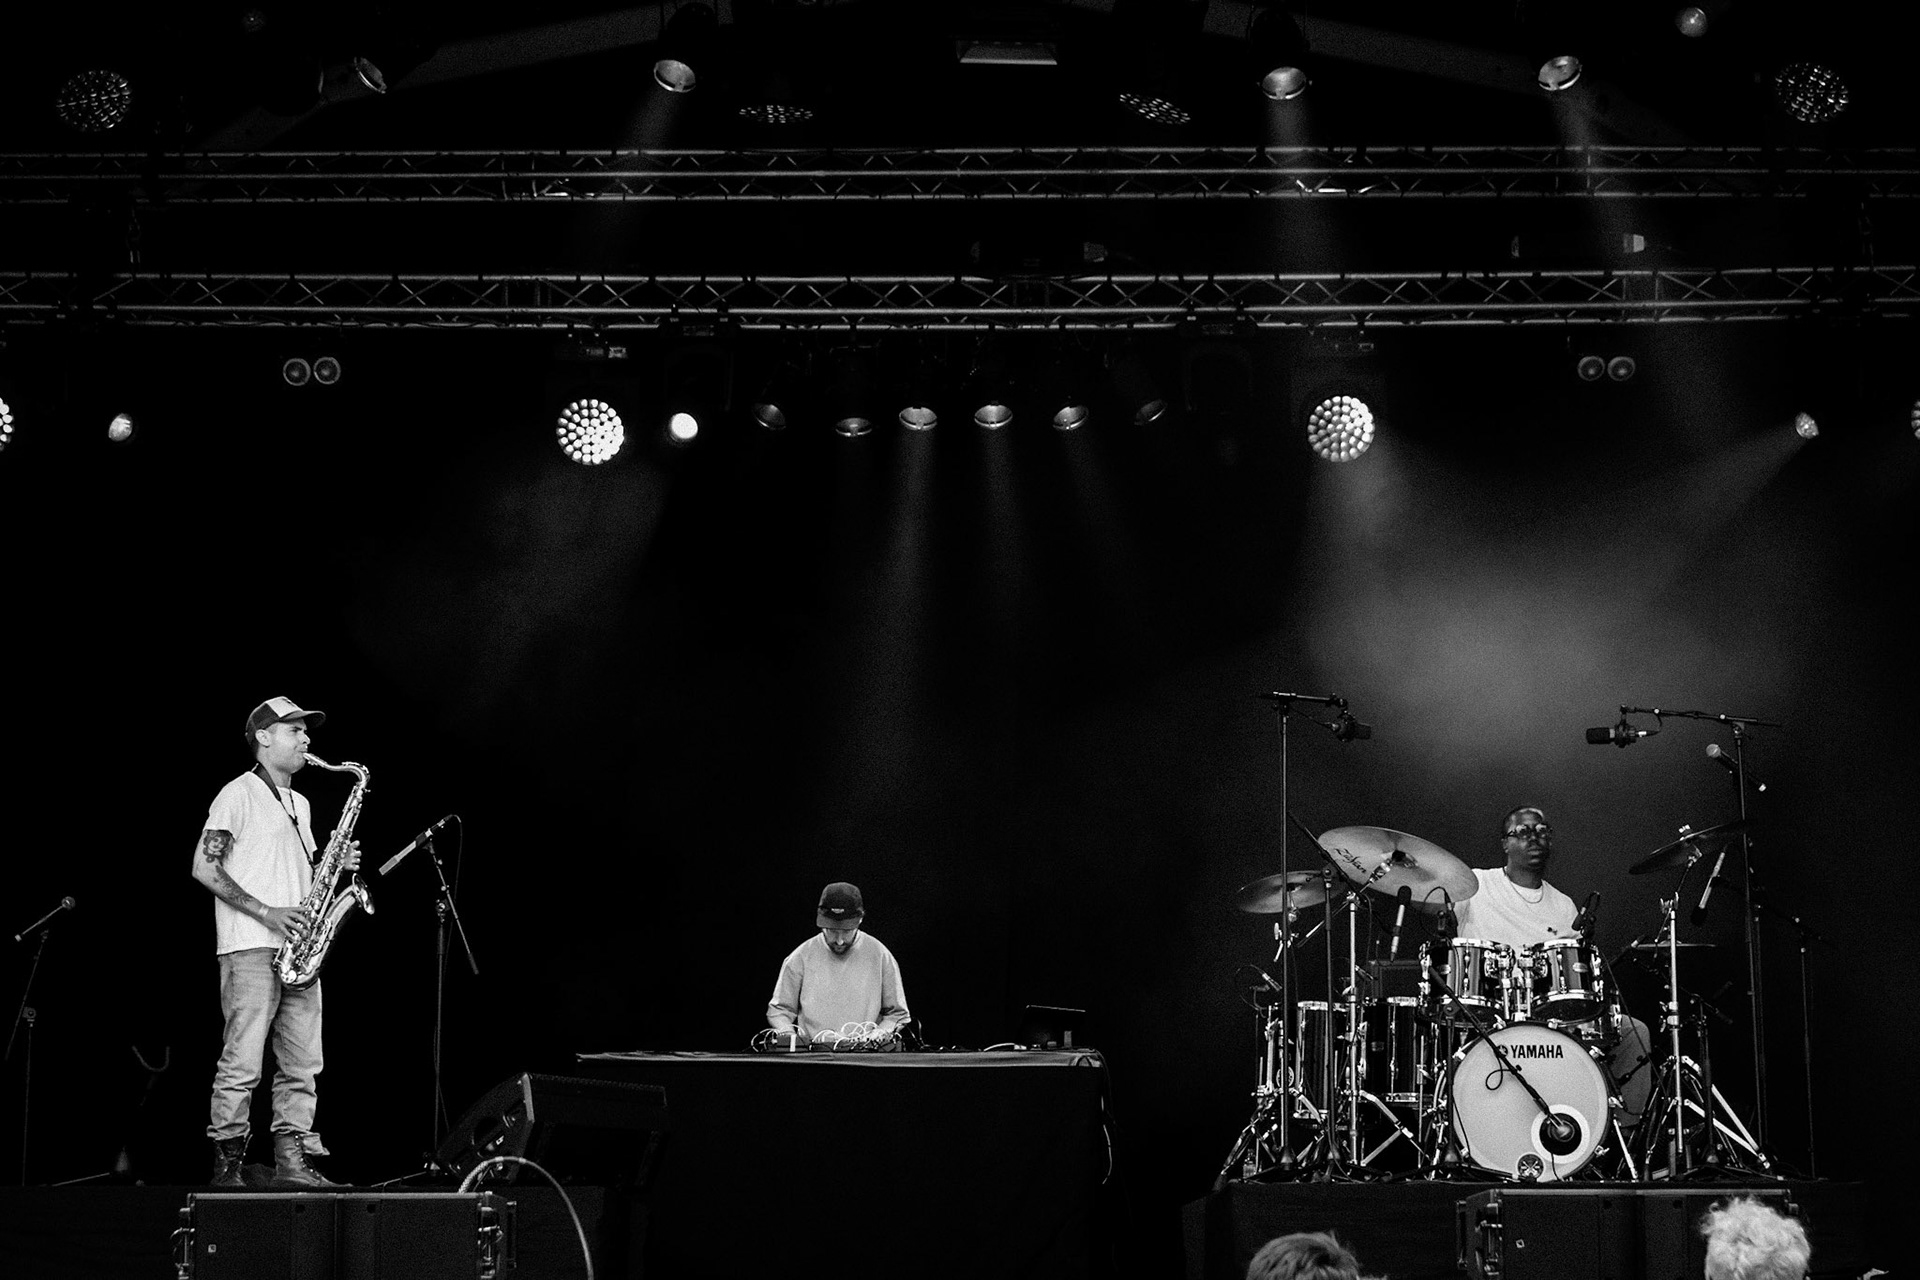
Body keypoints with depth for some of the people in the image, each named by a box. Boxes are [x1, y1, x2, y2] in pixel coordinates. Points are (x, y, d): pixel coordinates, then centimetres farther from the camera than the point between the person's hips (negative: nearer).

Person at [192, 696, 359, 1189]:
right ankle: (226, 1166, -3)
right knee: (242, 1065, -8)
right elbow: (204, 867, -10)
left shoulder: (299, 805, 21)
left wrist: (337, 866, 5)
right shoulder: (238, 794, -3)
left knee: (302, 1064, 4)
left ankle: (293, 1162, 7)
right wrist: (266, 913, -16)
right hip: (250, 949, -8)